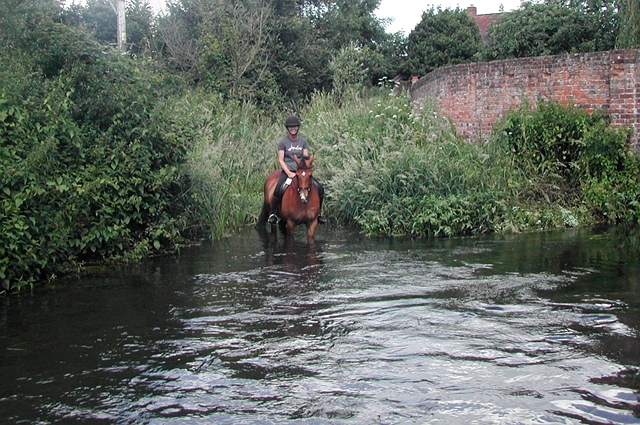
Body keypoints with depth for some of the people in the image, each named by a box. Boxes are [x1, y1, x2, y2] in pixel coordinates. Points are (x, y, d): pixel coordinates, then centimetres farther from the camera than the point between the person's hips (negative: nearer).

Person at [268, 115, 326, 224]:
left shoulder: (303, 141, 9)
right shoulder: (283, 142, 0)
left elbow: (306, 158, 6)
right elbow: (281, 160, -4)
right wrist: (289, 173, -15)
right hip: (287, 171, -3)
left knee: (320, 188, -9)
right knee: (278, 190, -28)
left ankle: (319, 212, 10)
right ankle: (273, 213, -9)